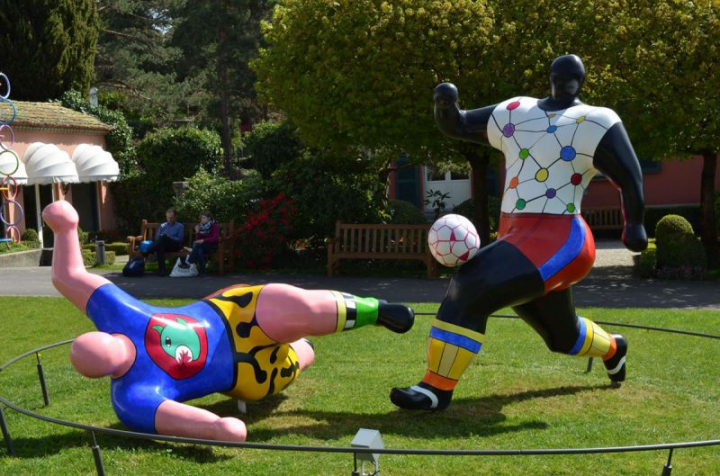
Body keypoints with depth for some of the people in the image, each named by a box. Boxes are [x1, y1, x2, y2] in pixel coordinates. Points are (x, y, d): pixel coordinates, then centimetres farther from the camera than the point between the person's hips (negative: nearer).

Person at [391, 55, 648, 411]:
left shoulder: (595, 123, -5)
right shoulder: (515, 113, 13)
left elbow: (630, 178, -6)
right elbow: (455, 126, 14)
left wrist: (634, 225, -17)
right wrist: (445, 103, -7)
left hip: (556, 241, -8)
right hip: (516, 237, 8)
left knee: (470, 290, -23)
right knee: (562, 336, 26)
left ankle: (437, 388, -17)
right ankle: (612, 348, 58)